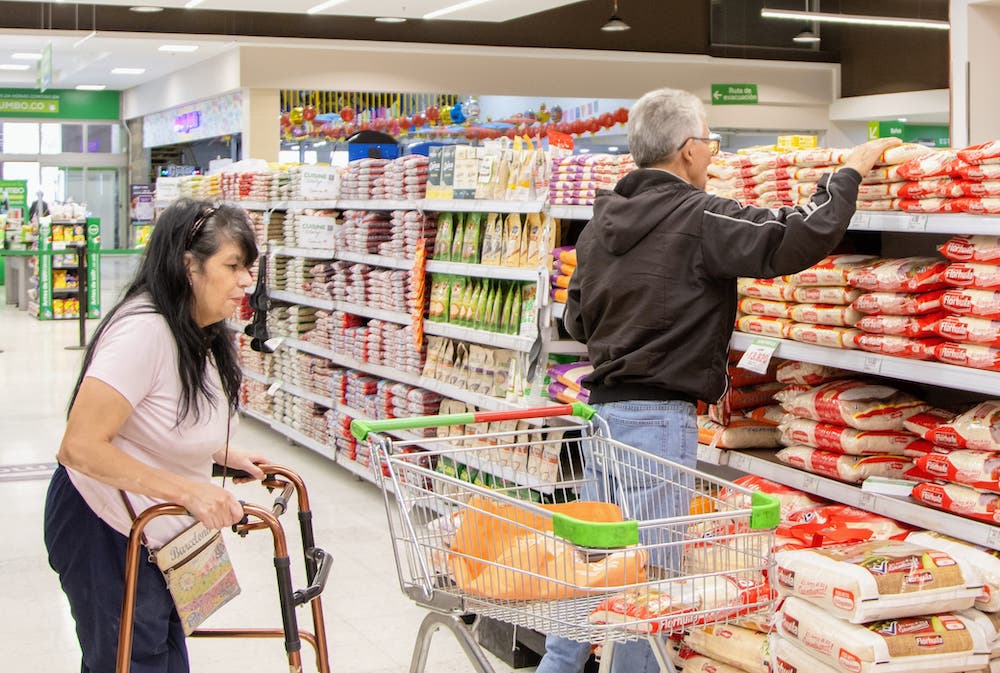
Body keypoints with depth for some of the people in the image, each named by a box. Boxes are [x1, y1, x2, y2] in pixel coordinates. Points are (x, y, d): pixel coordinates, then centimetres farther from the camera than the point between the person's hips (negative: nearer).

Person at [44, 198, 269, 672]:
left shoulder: (203, 336, 5)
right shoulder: (144, 330, -27)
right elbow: (80, 447, -31)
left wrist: (226, 455, 4)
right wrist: (187, 490, -32)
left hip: (158, 534, 9)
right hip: (105, 530, -9)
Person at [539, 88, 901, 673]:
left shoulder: (603, 221, 11)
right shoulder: (697, 217, -13)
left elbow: (578, 320, 19)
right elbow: (803, 236, -19)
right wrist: (850, 173, -4)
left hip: (603, 405, 8)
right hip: (660, 417, -8)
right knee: (652, 571, 0)